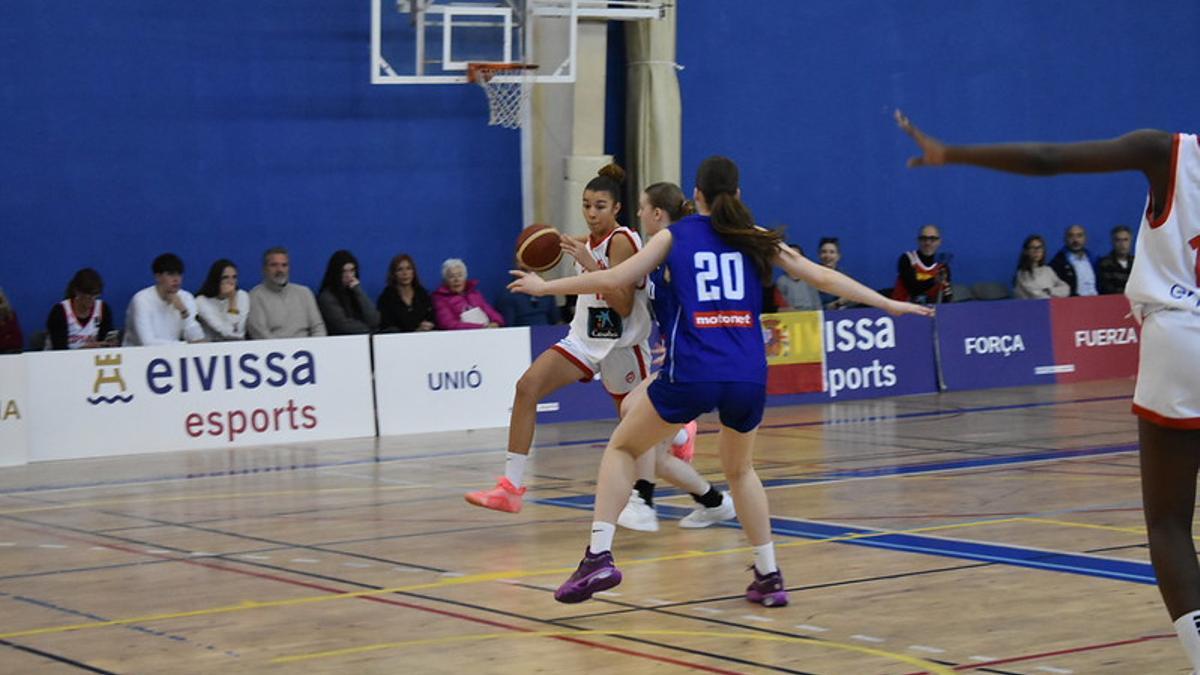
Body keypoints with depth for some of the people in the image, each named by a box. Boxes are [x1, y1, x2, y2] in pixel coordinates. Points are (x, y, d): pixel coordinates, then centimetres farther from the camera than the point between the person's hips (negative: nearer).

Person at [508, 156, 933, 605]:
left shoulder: (675, 236, 11)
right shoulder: (756, 239, 14)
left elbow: (611, 280, 9)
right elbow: (822, 277, 14)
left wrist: (543, 287, 21)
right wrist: (888, 304, 22)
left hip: (692, 373, -2)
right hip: (748, 376, 2)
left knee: (622, 447, 18)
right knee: (739, 469, 28)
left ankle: (599, 556, 1)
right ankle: (769, 577, 23)